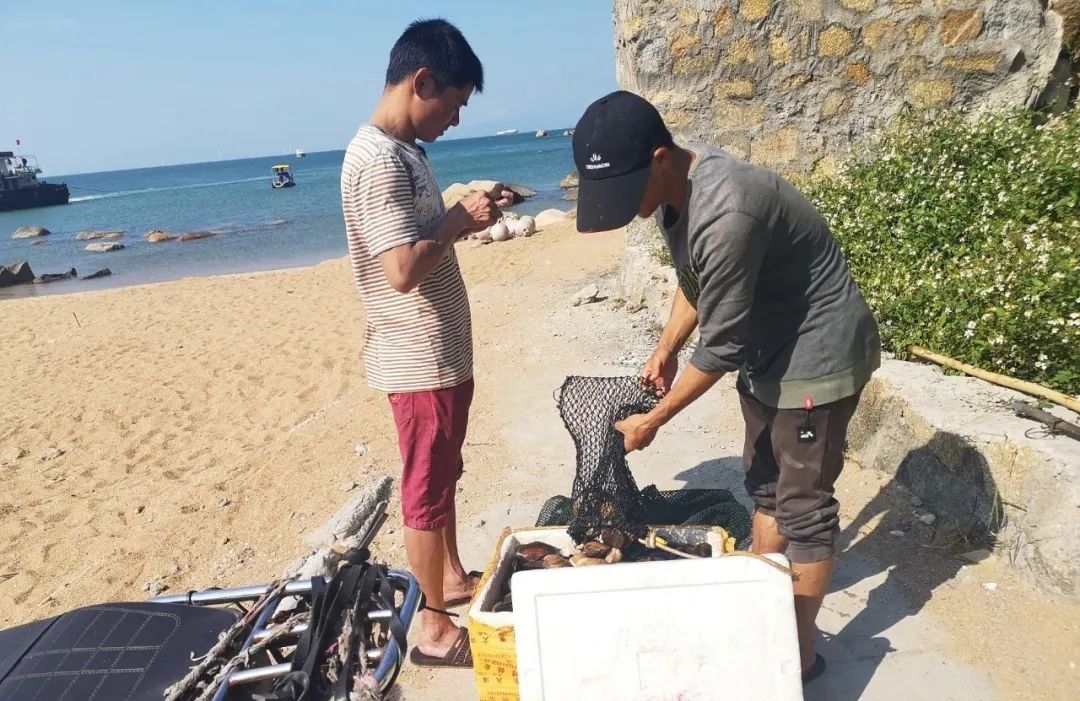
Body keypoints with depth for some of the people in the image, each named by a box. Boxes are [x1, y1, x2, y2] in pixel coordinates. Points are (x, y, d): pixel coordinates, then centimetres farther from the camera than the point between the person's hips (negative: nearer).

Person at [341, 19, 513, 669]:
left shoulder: (405, 151, 11)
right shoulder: (377, 161, -20)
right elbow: (403, 269, -28)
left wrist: (467, 213, 5)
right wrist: (461, 220, -17)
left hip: (443, 352, 10)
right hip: (420, 361, -10)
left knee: (444, 476, 22)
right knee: (427, 491, 3)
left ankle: (454, 577, 42)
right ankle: (437, 628, 20)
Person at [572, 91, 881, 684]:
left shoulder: (725, 213, -35)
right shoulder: (674, 190, -4)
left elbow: (720, 348, -28)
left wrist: (652, 421, -18)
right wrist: (665, 349, 8)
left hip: (817, 356, -9)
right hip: (766, 349, 10)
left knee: (803, 504, 2)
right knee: (764, 481, 20)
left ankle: (800, 653, 20)